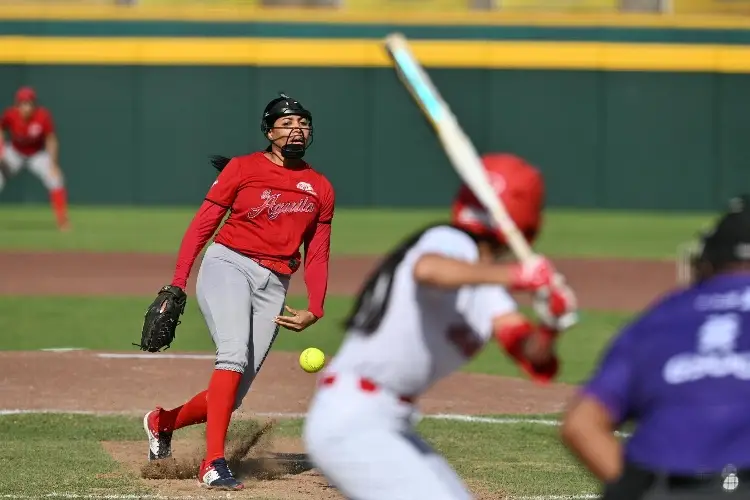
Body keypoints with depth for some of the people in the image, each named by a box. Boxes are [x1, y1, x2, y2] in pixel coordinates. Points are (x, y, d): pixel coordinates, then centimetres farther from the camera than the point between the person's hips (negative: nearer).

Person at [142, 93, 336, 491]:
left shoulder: (320, 189, 15)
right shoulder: (242, 169, 4)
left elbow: (317, 256, 16)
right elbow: (202, 225, 1)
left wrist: (314, 310, 0)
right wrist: (177, 283, -9)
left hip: (273, 288, 4)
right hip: (228, 265, -4)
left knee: (233, 396, -2)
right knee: (235, 354, -29)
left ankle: (163, 421, 26)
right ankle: (213, 464, -33)